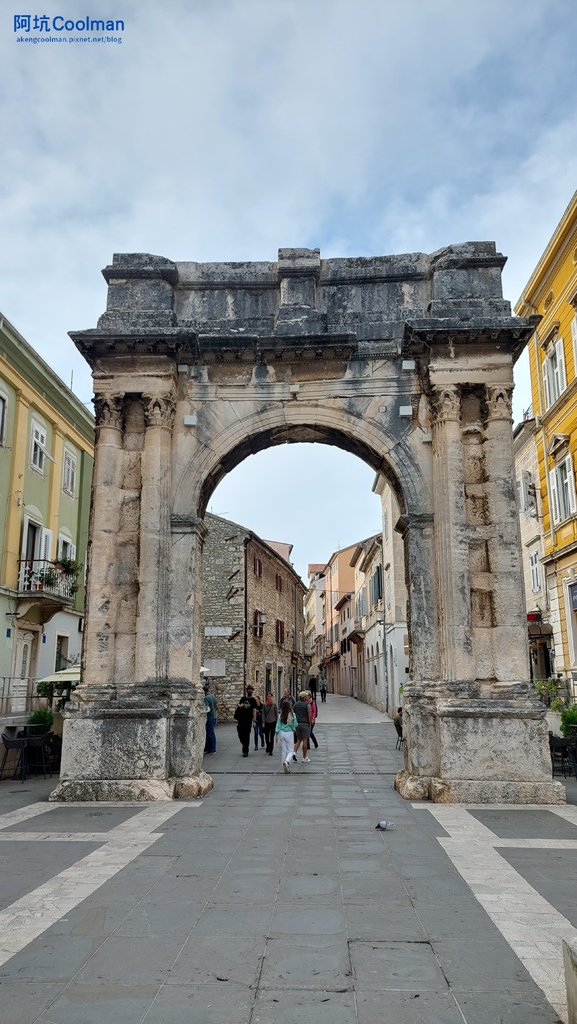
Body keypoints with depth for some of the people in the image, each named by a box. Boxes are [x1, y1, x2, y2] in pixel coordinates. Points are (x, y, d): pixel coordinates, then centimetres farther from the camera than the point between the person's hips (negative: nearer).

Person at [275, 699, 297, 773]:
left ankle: (285, 768, 14)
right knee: (290, 750, 5)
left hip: (282, 733, 3)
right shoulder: (292, 714, -9)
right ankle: (287, 761, -22)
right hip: (289, 733, -3)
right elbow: (295, 725, -3)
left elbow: (278, 726, 0)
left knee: (283, 751, 11)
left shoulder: (280, 715, -3)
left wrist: (276, 736, 7)